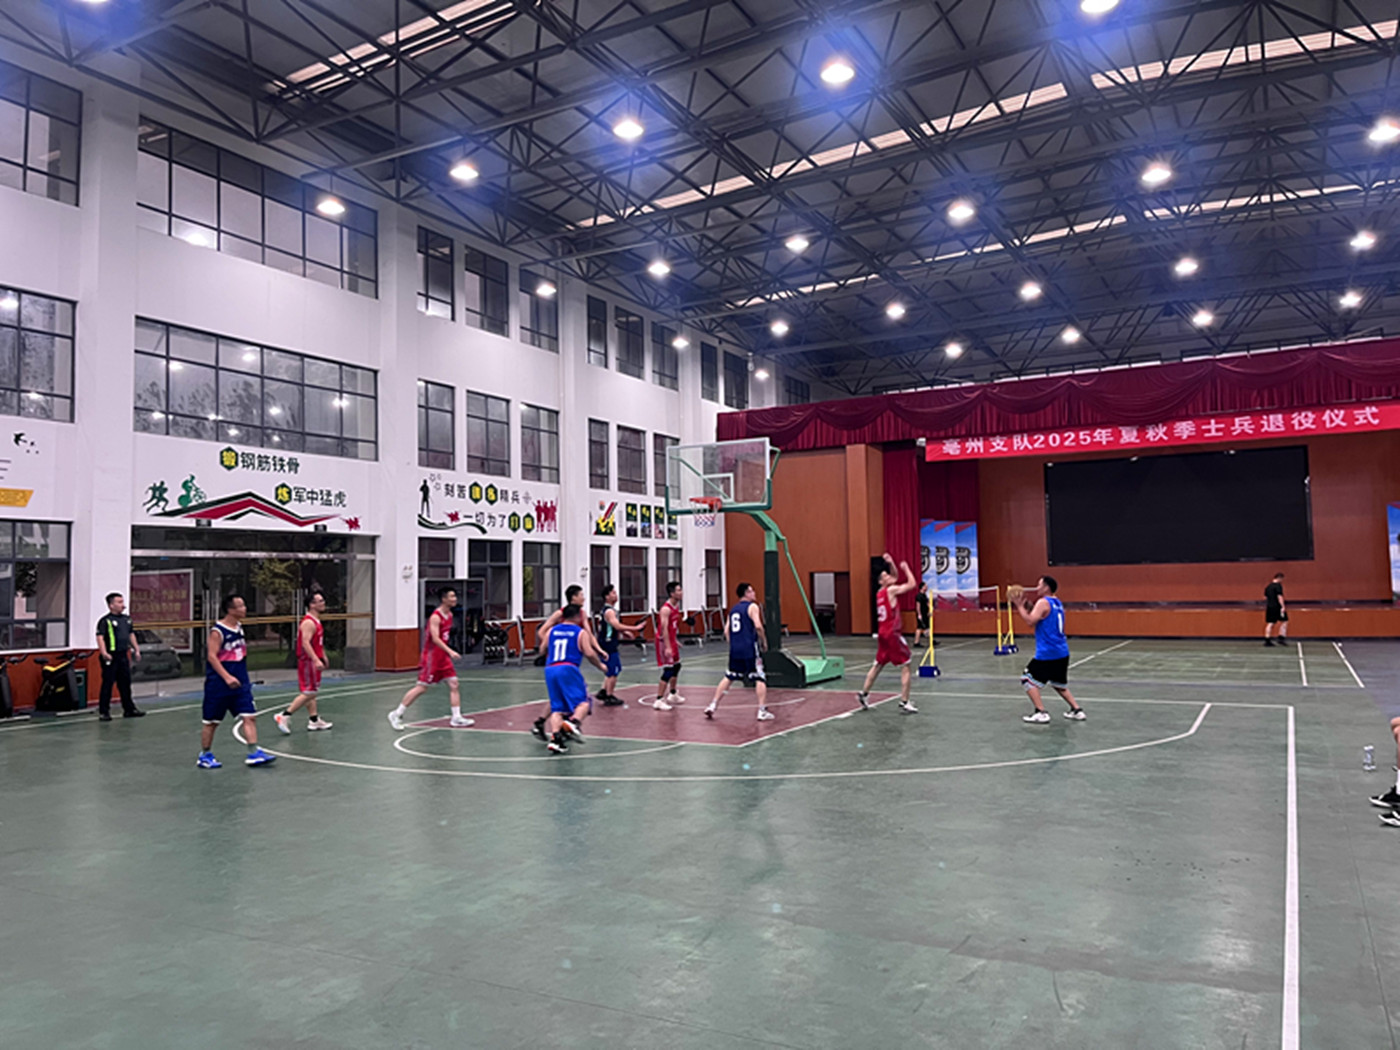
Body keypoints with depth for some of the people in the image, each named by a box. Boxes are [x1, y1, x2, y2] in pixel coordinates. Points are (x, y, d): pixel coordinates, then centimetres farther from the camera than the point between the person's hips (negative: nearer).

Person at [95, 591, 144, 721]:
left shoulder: (126, 619, 13)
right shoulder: (105, 621, -11)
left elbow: (131, 634, 24)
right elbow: (100, 638, -19)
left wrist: (136, 649, 21)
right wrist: (104, 653, -31)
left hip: (123, 655, 7)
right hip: (110, 657, -7)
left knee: (125, 683, 14)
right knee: (107, 684, -3)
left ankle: (129, 709, 24)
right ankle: (103, 712, 3)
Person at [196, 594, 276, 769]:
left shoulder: (239, 627, 8)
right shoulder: (217, 631, -15)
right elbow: (212, 656, -20)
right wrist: (227, 677, -29)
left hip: (239, 683, 7)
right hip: (218, 685, -6)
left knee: (249, 717, -3)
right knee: (211, 721, 7)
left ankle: (254, 754, -2)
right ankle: (204, 756, 22)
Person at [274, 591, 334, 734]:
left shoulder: (316, 621, 13)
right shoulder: (309, 623, -19)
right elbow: (305, 643, -27)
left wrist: (323, 656, 26)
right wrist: (316, 660, -33)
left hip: (314, 660, 10)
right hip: (308, 661, -10)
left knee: (312, 692, 13)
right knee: (308, 692, -8)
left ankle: (314, 720, 19)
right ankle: (284, 716, -4)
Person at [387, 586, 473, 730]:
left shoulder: (450, 615, 9)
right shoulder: (435, 617, -18)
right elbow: (435, 638, -28)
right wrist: (450, 651, -37)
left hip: (443, 657, 8)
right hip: (431, 656, -8)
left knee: (454, 685, 2)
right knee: (421, 687, -3)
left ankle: (456, 718, 5)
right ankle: (396, 714, 10)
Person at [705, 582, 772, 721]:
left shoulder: (733, 609, 17)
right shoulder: (752, 607, -3)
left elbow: (726, 630, 14)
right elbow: (758, 626, -15)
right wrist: (764, 641, -3)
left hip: (734, 648, 6)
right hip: (750, 648, -6)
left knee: (728, 677, 16)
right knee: (760, 679, 0)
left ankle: (713, 706, 14)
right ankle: (762, 711, -3)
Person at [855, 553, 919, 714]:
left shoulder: (880, 592, 12)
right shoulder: (891, 590, -10)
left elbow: (895, 577, 27)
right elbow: (912, 584, -13)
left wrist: (891, 563, 17)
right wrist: (906, 568, -3)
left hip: (884, 633, 8)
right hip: (893, 634, -8)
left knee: (878, 665, 17)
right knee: (905, 667, -4)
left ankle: (864, 693, 19)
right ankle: (904, 702, -6)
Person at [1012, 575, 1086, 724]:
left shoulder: (1043, 603, -12)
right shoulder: (1057, 603, 16)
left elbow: (1030, 622, -22)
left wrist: (1019, 606, -12)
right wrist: (1028, 606, 16)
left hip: (1047, 654, -9)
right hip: (1062, 652, 9)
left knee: (1028, 679, -1)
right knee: (1058, 684, 23)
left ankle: (1041, 713, -6)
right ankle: (1077, 710, 18)